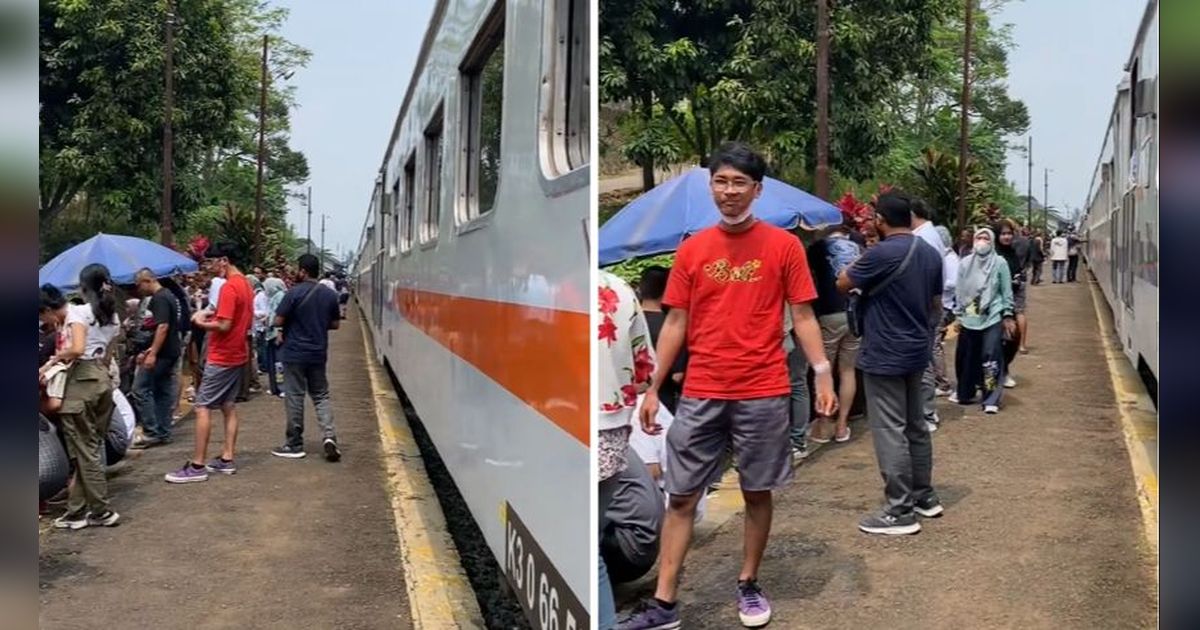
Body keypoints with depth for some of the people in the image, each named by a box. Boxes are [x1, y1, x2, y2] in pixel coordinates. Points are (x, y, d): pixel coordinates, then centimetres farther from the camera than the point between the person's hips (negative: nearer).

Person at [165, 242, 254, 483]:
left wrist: (202, 322, -8)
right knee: (228, 406, 13)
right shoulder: (245, 284, 10)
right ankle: (227, 459, 17)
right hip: (237, 355, 10)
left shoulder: (229, 287, -19)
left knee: (202, 408, -6)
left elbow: (224, 326, -24)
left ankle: (197, 466, -5)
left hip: (221, 358, -10)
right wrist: (213, 315, 10)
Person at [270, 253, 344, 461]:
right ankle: (329, 436, -5)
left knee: (294, 397, 4)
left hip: (294, 353, -4)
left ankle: (294, 445, 12)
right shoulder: (330, 294, 2)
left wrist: (293, 323, 7)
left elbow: (278, 321, -12)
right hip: (318, 353, 4)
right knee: (321, 395, 13)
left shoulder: (294, 293, -14)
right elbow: (335, 324, 9)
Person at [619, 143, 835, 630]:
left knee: (757, 492, 10)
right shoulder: (691, 250, 5)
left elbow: (803, 317, 1)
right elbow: (675, 323, 7)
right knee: (681, 497, 4)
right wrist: (653, 388, 4)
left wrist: (823, 375, -9)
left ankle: (749, 585, 29)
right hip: (700, 394, 2)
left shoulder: (784, 246, -1)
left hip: (764, 394, -2)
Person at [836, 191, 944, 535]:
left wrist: (859, 260, 9)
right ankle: (924, 496, 28)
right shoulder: (932, 254, 5)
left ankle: (900, 511, 1)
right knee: (916, 426, 18)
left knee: (890, 432, -3)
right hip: (917, 351, 8)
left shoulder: (881, 254, -20)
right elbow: (936, 305, 15)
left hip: (885, 356, -8)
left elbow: (842, 283, -8)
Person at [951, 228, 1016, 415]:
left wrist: (1008, 315, 0)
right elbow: (959, 291, 9)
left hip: (992, 319, -3)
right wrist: (958, 314, 9)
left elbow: (1007, 291, 1)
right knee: (965, 357, 11)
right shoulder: (965, 263, 3)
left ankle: (991, 400, 0)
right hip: (969, 319, 3)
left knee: (991, 358, -5)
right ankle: (964, 393, 27)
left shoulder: (1000, 263, -3)